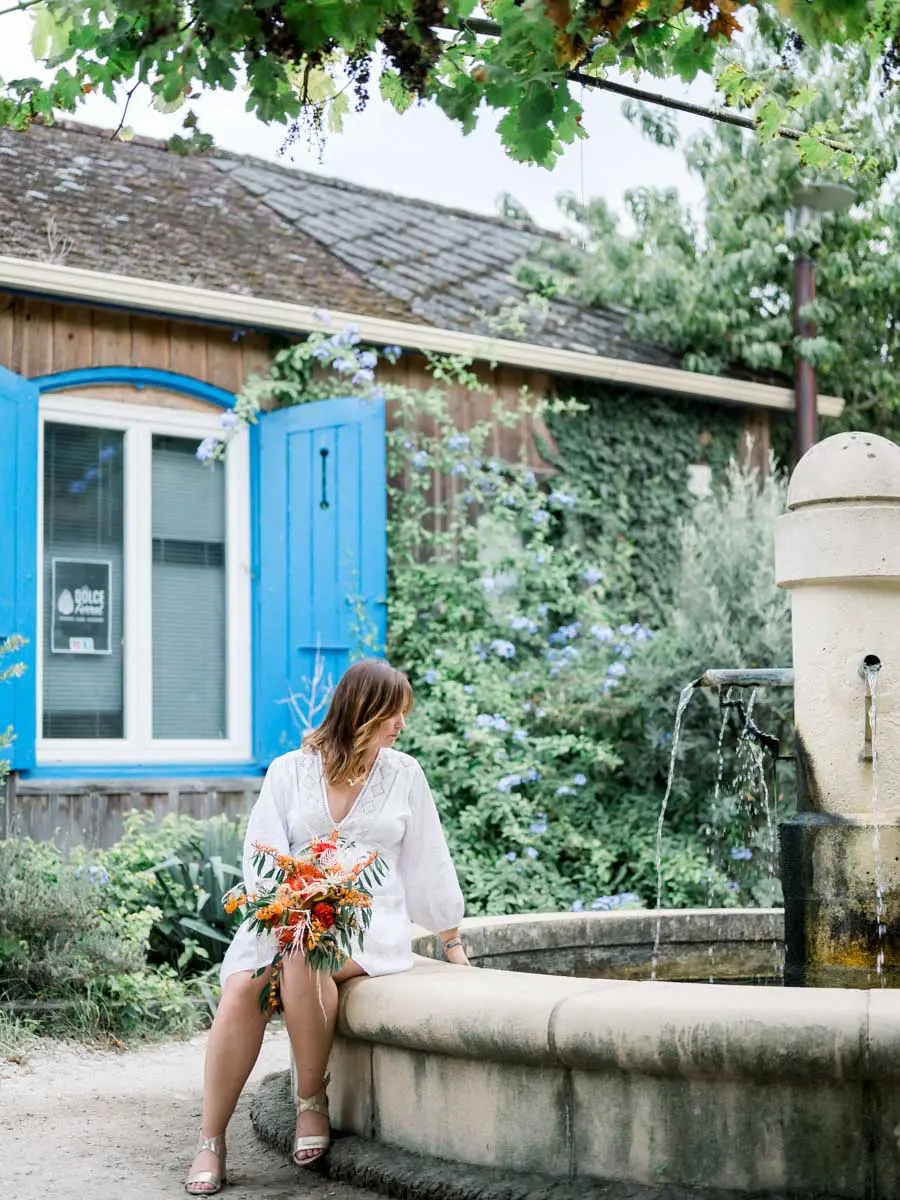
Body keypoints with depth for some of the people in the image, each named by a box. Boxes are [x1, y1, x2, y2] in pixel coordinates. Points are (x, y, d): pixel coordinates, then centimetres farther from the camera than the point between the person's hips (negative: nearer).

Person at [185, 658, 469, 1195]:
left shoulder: (405, 774, 7)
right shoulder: (288, 771, 5)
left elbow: (428, 863, 14)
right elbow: (264, 858, 1)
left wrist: (453, 942, 17)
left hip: (372, 924, -1)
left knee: (303, 959, -35)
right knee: (242, 989, -29)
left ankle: (313, 1101, -17)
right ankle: (211, 1142, -19)